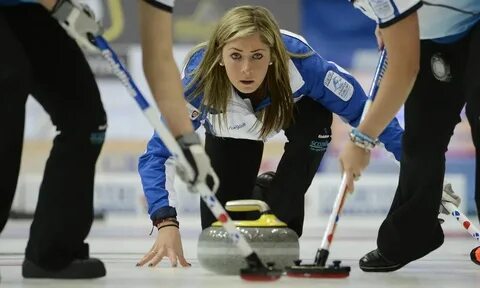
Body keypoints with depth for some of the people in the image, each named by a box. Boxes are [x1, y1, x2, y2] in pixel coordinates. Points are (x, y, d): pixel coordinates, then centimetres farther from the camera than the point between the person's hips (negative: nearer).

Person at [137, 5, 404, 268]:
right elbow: (157, 155, -40)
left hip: (293, 110, 0)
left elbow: (364, 110, -31)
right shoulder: (200, 79, -41)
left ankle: (280, 220, -15)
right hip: (230, 135, 0)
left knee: (318, 116, -35)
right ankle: (256, 193, 26)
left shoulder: (301, 64, -42)